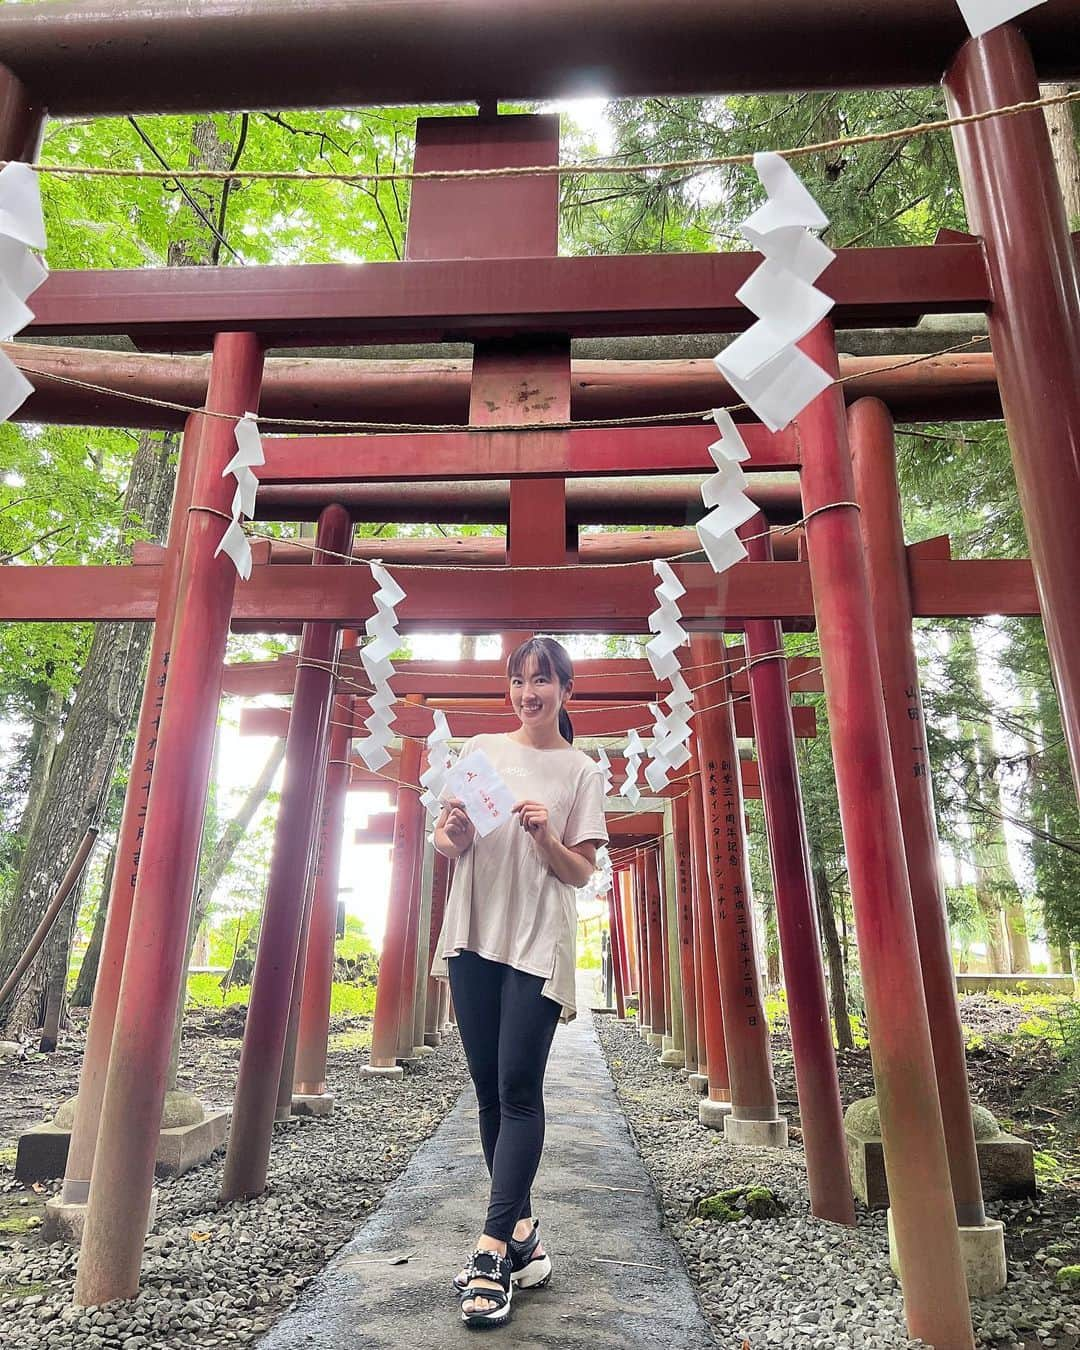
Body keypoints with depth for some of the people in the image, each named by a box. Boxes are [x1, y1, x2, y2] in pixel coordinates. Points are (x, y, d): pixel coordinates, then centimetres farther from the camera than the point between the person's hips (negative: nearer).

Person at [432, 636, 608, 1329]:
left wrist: (546, 837, -17)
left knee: (519, 1090, -7)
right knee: (491, 1089, 8)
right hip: (475, 934, 3)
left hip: (540, 942, -3)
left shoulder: (582, 771, 4)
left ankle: (494, 1249, 0)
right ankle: (522, 1229, 22)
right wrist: (455, 834, -11)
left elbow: (582, 873, 2)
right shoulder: (481, 749, 10)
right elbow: (447, 842, 13)